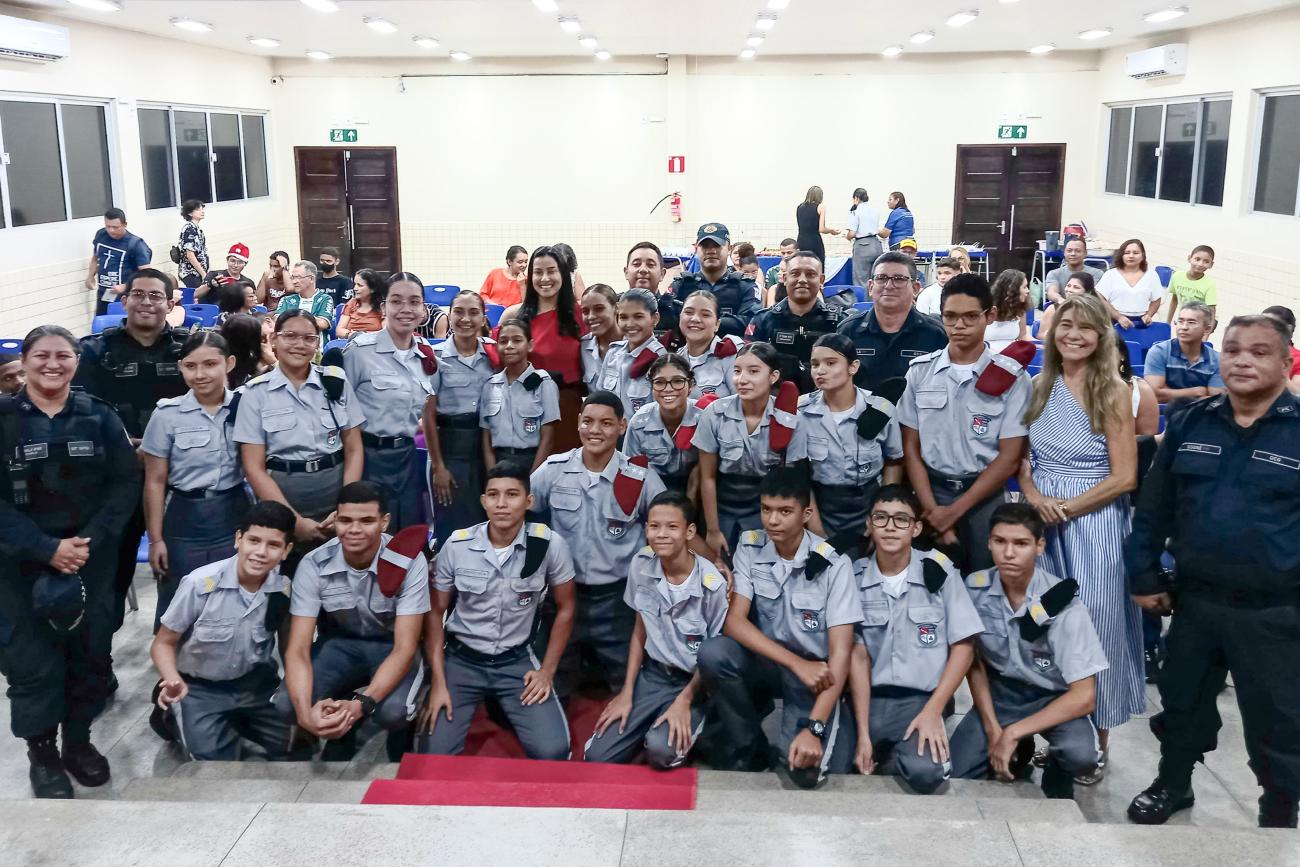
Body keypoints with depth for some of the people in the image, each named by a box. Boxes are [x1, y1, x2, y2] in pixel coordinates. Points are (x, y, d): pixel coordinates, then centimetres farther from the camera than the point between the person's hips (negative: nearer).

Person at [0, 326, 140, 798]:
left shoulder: (99, 415, 1)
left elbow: (126, 483, -1)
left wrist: (91, 540, -13)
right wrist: (46, 548, -17)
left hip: (92, 557, 2)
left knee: (90, 651, 8)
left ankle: (78, 740, 27)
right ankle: (41, 754, 18)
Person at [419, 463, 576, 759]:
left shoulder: (550, 544, -13)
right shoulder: (456, 546, -10)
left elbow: (565, 608, 1)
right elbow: (435, 612, 0)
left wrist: (547, 671, -2)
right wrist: (438, 683, -6)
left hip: (517, 660, 0)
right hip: (461, 659, 0)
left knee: (552, 751, -16)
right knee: (434, 754, -15)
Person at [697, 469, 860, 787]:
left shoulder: (833, 565, -15)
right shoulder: (749, 547, -6)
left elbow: (840, 652, -18)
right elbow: (734, 621, -13)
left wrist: (814, 728, -28)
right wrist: (797, 663, -24)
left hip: (816, 672, -3)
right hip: (766, 662, 3)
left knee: (808, 768, -26)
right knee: (712, 653, -28)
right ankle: (747, 749, -5)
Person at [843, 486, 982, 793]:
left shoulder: (939, 571, -1)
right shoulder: (854, 577, 2)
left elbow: (963, 647, 0)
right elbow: (857, 656, -3)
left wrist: (932, 711, -10)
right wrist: (863, 734, -11)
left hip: (922, 698, -1)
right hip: (870, 699, 2)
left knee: (925, 772, -31)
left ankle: (887, 763, 5)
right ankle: (882, 755, 11)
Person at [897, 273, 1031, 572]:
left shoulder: (1011, 377, -6)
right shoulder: (920, 371, 1)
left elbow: (1009, 457, -6)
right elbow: (911, 447, 2)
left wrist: (955, 510, -10)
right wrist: (933, 511, -8)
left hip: (985, 498, -1)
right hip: (931, 491, 2)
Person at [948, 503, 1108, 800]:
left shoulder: (1063, 605, -24)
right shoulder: (974, 587, -15)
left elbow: (1083, 697, -22)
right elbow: (974, 662, 0)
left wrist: (1012, 734, -22)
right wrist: (993, 730, -10)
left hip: (1053, 697, -3)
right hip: (999, 692, 3)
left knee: (1080, 755, -33)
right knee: (951, 774, -13)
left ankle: (1056, 778, 5)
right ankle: (1019, 750, 18)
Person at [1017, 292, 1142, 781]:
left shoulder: (1114, 393, -6)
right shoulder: (1039, 388, 7)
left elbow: (1124, 477, -9)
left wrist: (1066, 507, -13)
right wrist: (1035, 498, -8)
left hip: (1094, 520, -4)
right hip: (1041, 518, 4)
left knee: (1094, 625, 0)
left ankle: (1096, 745, 16)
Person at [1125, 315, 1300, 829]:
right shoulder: (1189, 425, 2)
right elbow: (1154, 506, 8)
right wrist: (1143, 576, 6)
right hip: (1194, 600, 4)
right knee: (1182, 703, 20)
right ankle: (1172, 784, 42)